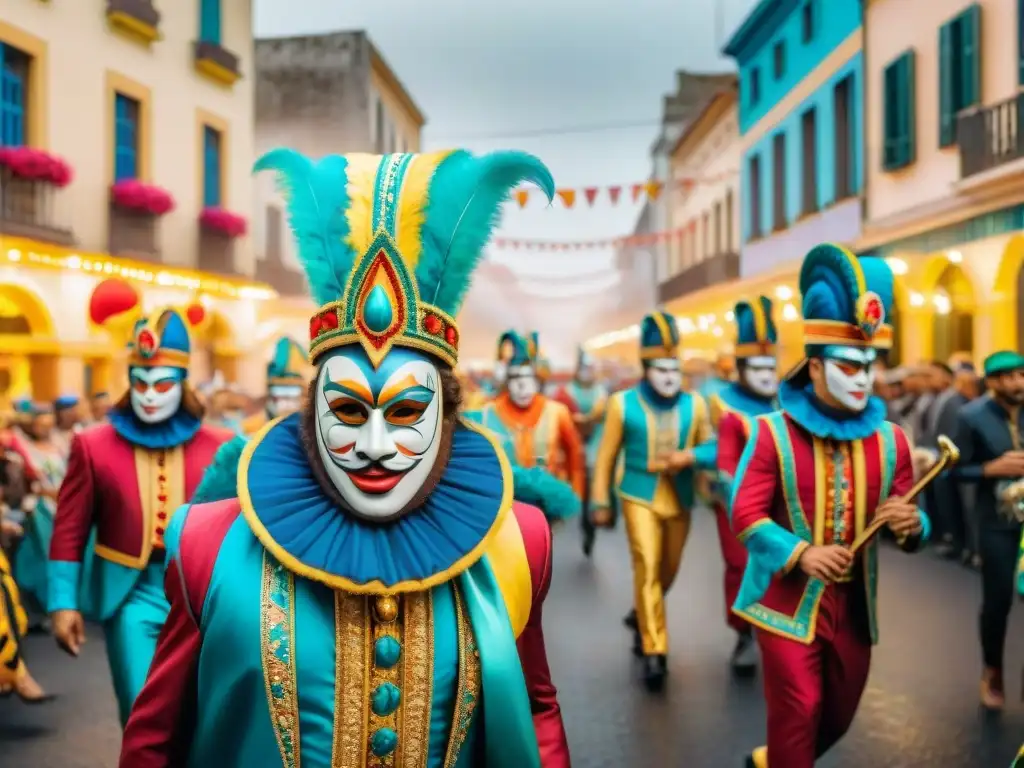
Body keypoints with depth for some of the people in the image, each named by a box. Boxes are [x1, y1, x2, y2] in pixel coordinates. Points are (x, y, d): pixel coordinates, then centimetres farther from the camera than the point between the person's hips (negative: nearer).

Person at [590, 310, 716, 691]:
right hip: (639, 498, -3)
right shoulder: (623, 404, -4)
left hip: (680, 502, 3)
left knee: (668, 570, 16)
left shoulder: (695, 405, 0)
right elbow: (606, 457, 1)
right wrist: (600, 503, 2)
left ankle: (641, 616, 44)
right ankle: (654, 651, -8)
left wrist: (690, 456, -13)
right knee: (647, 568, -13)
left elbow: (715, 450, 5)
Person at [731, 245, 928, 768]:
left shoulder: (890, 439, 2)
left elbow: (908, 520, 6)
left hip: (854, 602, 5)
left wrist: (911, 525, -19)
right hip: (788, 599, -5)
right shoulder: (772, 432, -11)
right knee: (797, 713, -4)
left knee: (838, 715, 18)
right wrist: (800, 552, -28)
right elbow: (745, 513, -14)